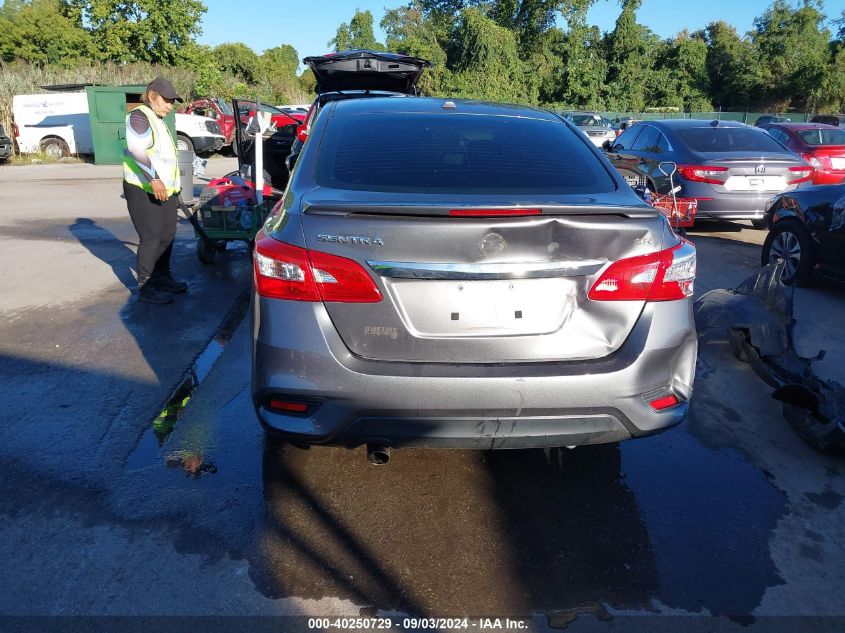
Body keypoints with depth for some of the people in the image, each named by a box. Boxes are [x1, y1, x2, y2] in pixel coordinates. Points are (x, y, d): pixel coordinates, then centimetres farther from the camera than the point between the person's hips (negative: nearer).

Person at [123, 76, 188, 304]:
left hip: (164, 189, 10)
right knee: (151, 238, -9)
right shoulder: (139, 117, -11)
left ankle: (163, 277, 28)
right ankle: (145, 287, -2)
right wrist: (154, 179, -32)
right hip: (143, 191, -10)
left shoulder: (158, 120, 20)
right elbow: (136, 150, -25)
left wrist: (172, 185, 27)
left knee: (167, 234, 14)